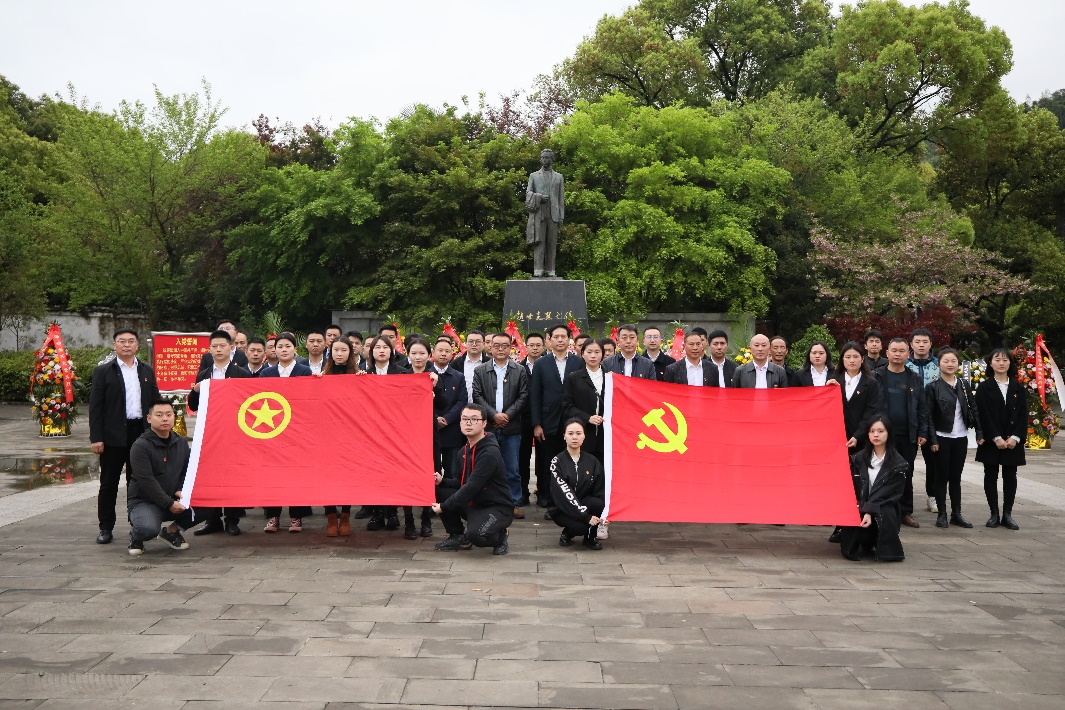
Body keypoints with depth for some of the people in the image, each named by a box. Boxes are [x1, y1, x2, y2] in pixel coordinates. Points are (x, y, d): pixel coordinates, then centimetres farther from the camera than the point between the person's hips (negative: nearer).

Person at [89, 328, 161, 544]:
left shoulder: (147, 372, 12)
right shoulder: (103, 371, 1)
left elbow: (155, 403, 13)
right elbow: (95, 406, -3)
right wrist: (96, 438, -10)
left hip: (141, 433, 3)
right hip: (113, 435, -3)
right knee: (109, 483, 4)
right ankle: (106, 528, 12)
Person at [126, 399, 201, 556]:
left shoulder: (181, 443, 9)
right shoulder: (140, 446, -13)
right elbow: (147, 481, -19)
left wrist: (181, 490, -10)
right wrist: (169, 504, -23)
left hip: (173, 499, 6)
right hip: (143, 501, -6)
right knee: (149, 529, -37)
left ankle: (171, 531, 11)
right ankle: (135, 534, 5)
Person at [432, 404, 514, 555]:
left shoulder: (490, 453, -22)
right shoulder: (465, 450, 6)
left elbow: (471, 487, -26)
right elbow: (461, 483, 15)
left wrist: (443, 507, -19)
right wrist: (442, 481, -6)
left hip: (499, 508, -8)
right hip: (473, 503, 8)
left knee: (476, 534, -36)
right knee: (438, 491, -7)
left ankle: (499, 536, 1)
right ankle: (459, 537, 8)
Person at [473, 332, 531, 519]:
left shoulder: (520, 371, 6)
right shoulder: (480, 371, 7)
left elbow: (523, 397, 1)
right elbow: (477, 397, -1)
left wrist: (508, 415, -10)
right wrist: (494, 415, -12)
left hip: (511, 427, 0)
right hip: (487, 426, 0)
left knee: (512, 468, 3)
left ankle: (515, 503, 10)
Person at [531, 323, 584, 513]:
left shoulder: (579, 363, 4)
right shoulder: (541, 364, 6)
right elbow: (534, 396, 3)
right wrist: (536, 424, -3)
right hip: (549, 424, 0)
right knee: (549, 466, 4)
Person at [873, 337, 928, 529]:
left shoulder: (915, 379, 9)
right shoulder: (876, 377, 1)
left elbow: (922, 408, 11)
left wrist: (922, 432, 4)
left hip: (908, 436, 3)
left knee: (907, 475, 8)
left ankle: (906, 513, 16)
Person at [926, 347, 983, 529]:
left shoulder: (964, 385, 8)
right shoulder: (933, 387, -4)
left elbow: (974, 409, 9)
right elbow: (929, 416, -7)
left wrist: (979, 433, 2)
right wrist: (933, 440, -12)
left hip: (961, 438, 4)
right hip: (942, 438, -3)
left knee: (956, 477, 10)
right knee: (942, 477, 3)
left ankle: (956, 514, 16)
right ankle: (941, 514, 8)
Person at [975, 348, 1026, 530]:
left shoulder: (1018, 388, 8)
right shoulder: (984, 388, 1)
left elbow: (1023, 414, 3)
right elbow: (983, 415, -6)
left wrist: (1015, 437, -9)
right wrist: (996, 438, -14)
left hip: (1013, 441, 2)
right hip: (991, 441, -2)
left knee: (1010, 477, 4)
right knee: (991, 476, 2)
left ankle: (1007, 514, 11)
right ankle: (994, 514, 9)